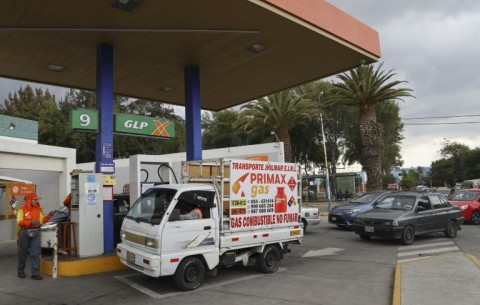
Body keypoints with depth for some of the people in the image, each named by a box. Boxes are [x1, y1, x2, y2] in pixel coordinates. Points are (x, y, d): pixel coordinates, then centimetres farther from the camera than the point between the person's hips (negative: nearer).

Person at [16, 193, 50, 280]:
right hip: (25, 233, -2)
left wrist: (48, 216, -6)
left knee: (35, 253, -3)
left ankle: (35, 273, -2)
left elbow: (41, 221, 8)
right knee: (22, 253, 12)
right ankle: (21, 271, 31)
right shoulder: (22, 210, -4)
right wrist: (31, 222, -25)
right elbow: (19, 222, -13)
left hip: (35, 232, 2)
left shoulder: (38, 209, 8)